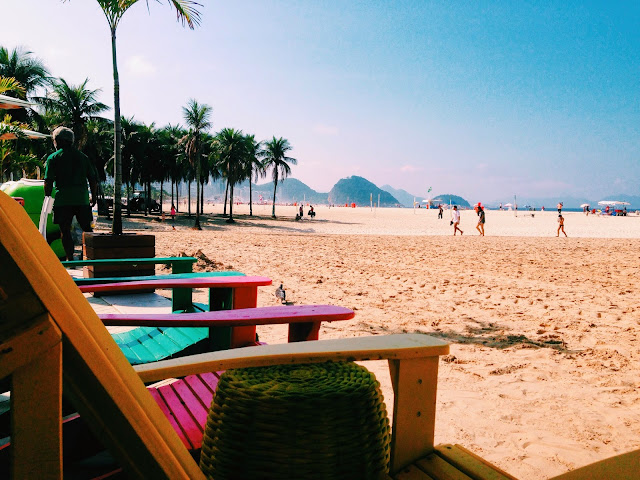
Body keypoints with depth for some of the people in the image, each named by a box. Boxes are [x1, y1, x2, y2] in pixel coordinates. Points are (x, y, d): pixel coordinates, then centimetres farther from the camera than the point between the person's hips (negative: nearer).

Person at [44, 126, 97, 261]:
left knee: (65, 230, 2)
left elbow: (48, 182, -4)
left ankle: (70, 258, 0)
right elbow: (93, 178, 11)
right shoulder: (83, 156, 12)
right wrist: (94, 197, 19)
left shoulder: (53, 158, 1)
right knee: (87, 228, 10)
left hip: (63, 199, -3)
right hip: (82, 198, 3)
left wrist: (47, 198, 6)